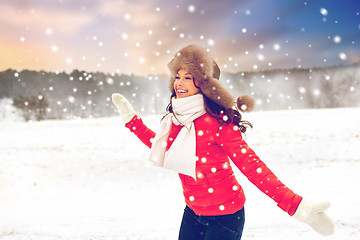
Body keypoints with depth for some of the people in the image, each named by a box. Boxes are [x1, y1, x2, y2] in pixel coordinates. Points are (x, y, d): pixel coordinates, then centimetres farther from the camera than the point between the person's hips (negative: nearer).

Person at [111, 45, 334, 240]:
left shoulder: (217, 121, -21)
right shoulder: (176, 118, -2)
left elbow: (251, 165, -23)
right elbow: (161, 146, 17)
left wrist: (298, 206, -30)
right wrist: (132, 119, 19)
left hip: (225, 216, -6)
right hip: (193, 211, 6)